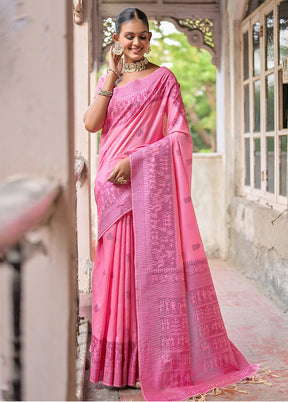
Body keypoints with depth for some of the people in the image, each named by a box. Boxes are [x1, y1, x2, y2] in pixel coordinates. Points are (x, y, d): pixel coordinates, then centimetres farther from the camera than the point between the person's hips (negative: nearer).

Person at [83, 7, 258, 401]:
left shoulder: (163, 78, 2)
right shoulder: (107, 80, 17)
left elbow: (180, 136, -6)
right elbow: (91, 123, 1)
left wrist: (134, 160, -15)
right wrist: (113, 76, -1)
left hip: (150, 183, -4)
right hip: (113, 186, 4)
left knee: (155, 261, -5)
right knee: (117, 264, 4)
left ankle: (161, 362, 6)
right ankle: (120, 361, 13)